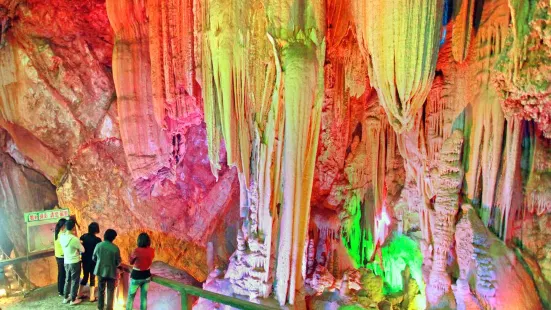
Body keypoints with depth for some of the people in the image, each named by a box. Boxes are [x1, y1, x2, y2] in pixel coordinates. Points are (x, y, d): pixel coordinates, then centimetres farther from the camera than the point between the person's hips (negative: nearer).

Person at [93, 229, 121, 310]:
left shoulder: (98, 245, -9)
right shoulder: (115, 248, -18)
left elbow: (94, 258, 3)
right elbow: (118, 262, -9)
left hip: (100, 271, 3)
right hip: (111, 272, -3)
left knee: (101, 290, 19)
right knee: (110, 291, 11)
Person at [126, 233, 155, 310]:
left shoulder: (137, 251, -22)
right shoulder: (151, 250, -8)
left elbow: (131, 262, -6)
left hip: (136, 277, -4)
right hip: (146, 276, 4)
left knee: (131, 296, 15)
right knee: (144, 297, 16)